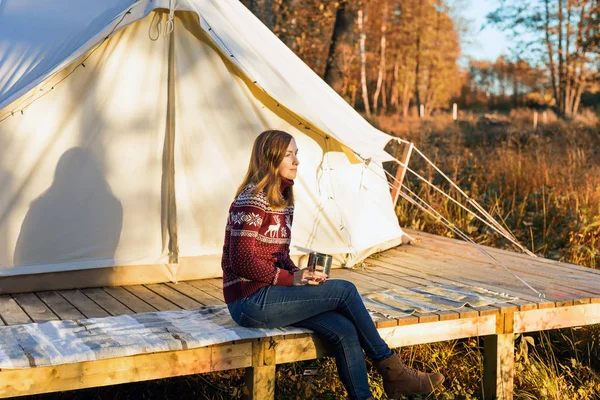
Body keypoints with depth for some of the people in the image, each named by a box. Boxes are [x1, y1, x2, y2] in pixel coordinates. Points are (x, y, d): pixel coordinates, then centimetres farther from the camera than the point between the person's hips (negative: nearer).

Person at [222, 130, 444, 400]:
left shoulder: (283, 200, 14)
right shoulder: (252, 200, -15)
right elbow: (241, 261, -19)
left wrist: (298, 274, -2)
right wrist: (291, 279, -16)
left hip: (268, 293, 8)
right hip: (250, 300, -8)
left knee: (343, 330, -12)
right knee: (344, 290, -12)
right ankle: (391, 371, 0)